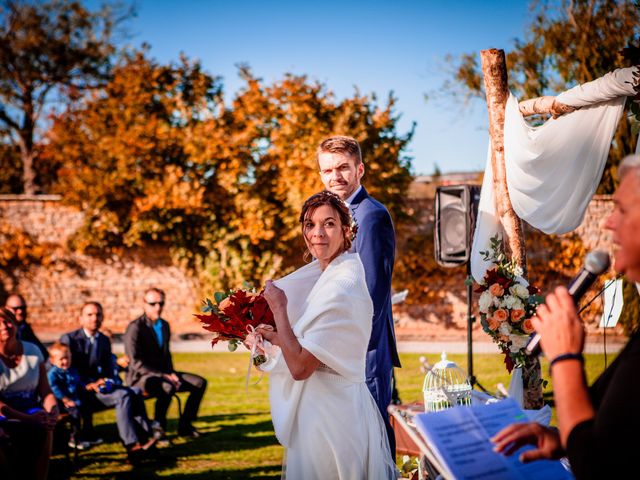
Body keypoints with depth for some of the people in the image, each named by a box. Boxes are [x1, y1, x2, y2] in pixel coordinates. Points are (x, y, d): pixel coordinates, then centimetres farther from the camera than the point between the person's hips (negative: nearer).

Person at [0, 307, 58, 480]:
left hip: (30, 410, 2)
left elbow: (45, 391, 5)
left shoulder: (32, 351, 5)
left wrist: (53, 411, -17)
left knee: (43, 430, -32)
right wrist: (28, 419, -24)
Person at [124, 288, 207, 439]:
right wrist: (163, 376, -25)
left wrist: (171, 374, 1)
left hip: (162, 374, 8)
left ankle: (184, 426, 2)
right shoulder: (135, 328, -15)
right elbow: (135, 363, -21)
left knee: (199, 383, -5)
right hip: (140, 377, -8)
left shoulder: (164, 325, 11)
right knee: (168, 387, -38)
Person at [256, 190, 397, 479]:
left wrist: (279, 308, -14)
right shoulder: (326, 276, 9)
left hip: (327, 411, -9)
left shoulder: (342, 286, -21)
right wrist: (276, 337, 8)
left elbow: (300, 366, -23)